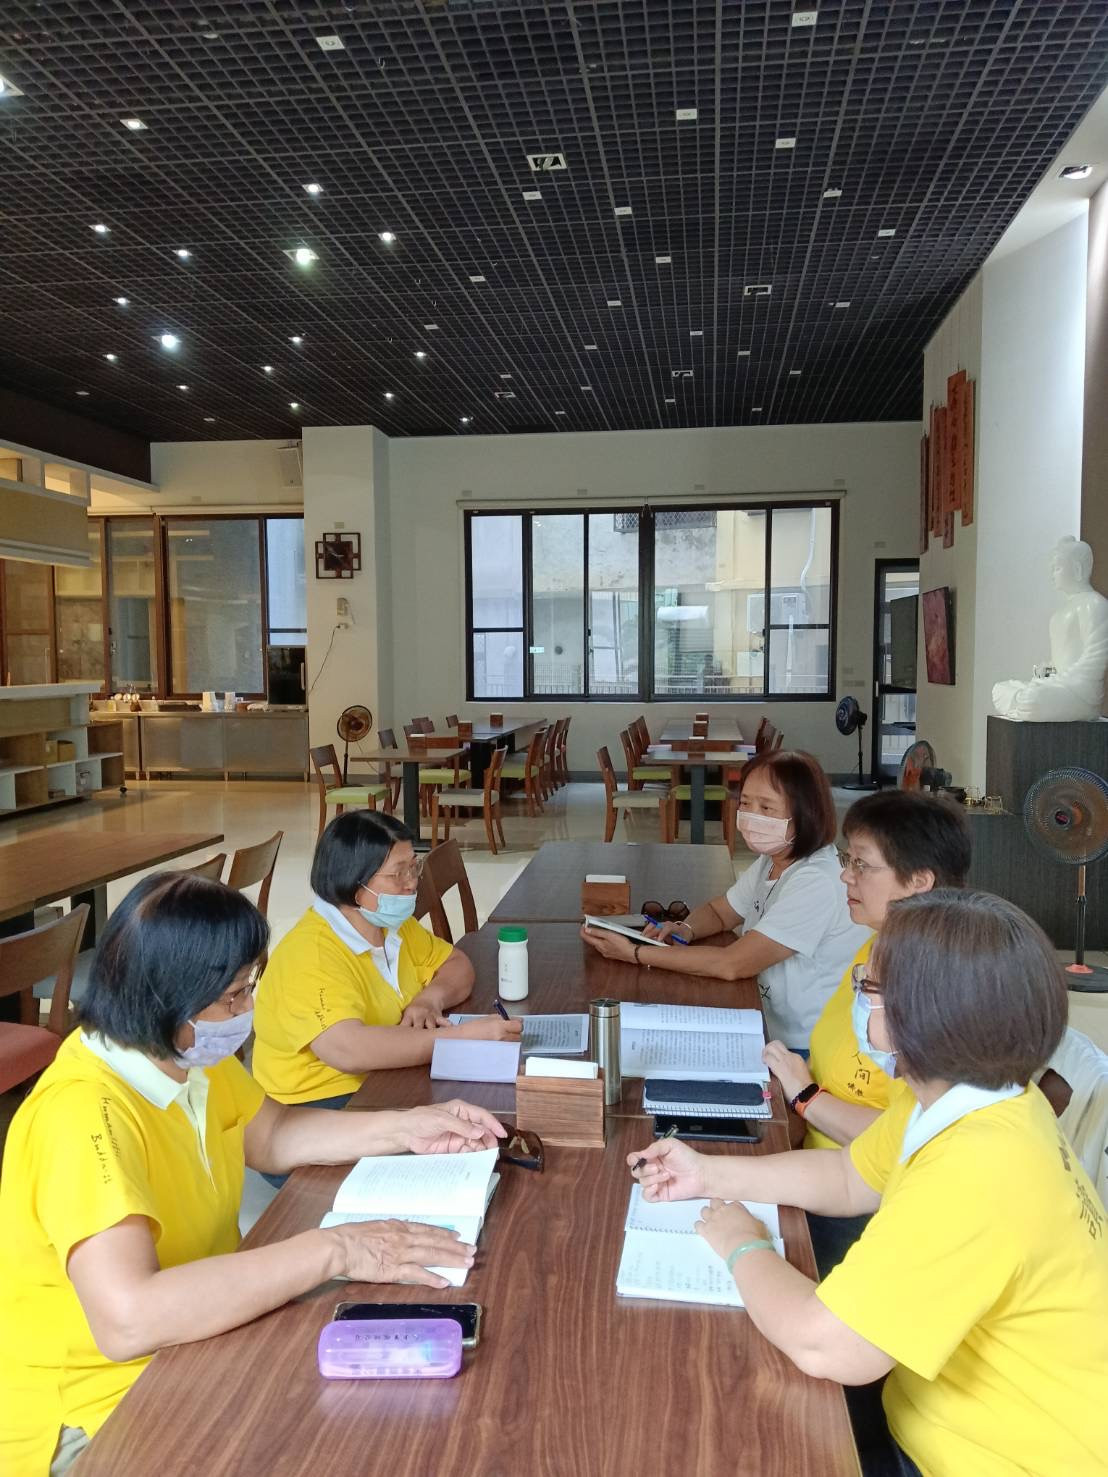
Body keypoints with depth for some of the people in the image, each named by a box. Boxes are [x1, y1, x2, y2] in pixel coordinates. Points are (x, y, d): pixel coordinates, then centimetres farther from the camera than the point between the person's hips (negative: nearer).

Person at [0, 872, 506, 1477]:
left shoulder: (188, 1054, -4)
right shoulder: (82, 1114, -29)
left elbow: (272, 1135, 11)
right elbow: (129, 1319, -40)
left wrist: (404, 1129, -3)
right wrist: (336, 1250, -35)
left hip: (193, 1340, 7)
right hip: (97, 1410, -7)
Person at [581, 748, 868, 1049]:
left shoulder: (816, 883, -25)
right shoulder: (770, 861, 3)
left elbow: (731, 964, -26)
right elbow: (717, 911, 16)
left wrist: (634, 953, -21)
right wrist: (684, 930, -8)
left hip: (810, 1053, -7)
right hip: (775, 1033, 7)